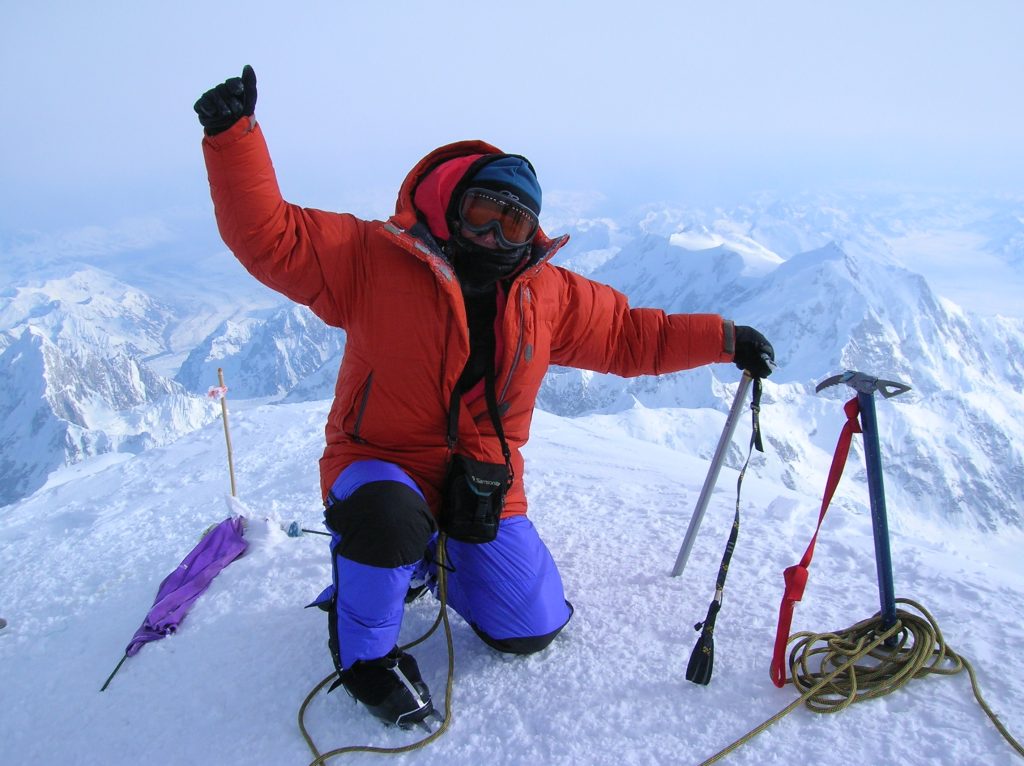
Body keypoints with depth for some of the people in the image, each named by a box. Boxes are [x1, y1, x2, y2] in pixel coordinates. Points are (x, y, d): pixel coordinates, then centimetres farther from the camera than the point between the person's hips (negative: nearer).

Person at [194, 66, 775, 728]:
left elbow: (630, 335, 10)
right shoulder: (372, 258, -12)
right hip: (382, 465, -4)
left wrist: (723, 340, 3)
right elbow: (270, 236, -15)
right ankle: (364, 651, -5)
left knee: (531, 629, 2)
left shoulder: (550, 295, 2)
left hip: (483, 486, 4)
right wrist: (235, 135, -27)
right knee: (390, 520, -40)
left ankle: (431, 559, 31)